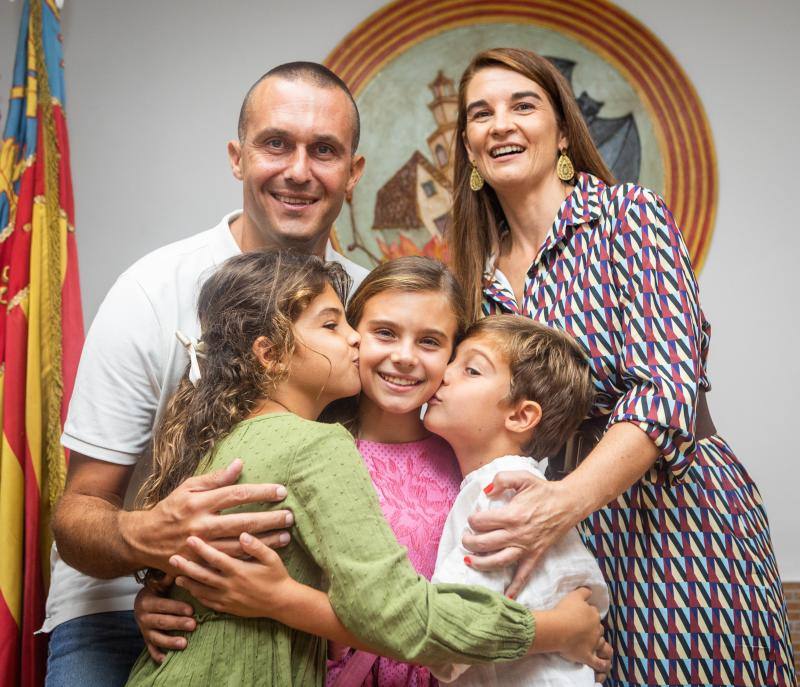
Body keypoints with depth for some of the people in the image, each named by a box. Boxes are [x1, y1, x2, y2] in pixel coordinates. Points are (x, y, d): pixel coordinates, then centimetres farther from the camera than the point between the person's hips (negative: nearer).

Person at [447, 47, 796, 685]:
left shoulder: (630, 214, -8)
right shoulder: (487, 277, 9)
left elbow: (668, 388, -20)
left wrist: (568, 498, -34)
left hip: (672, 517, -4)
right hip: (566, 539, 5)